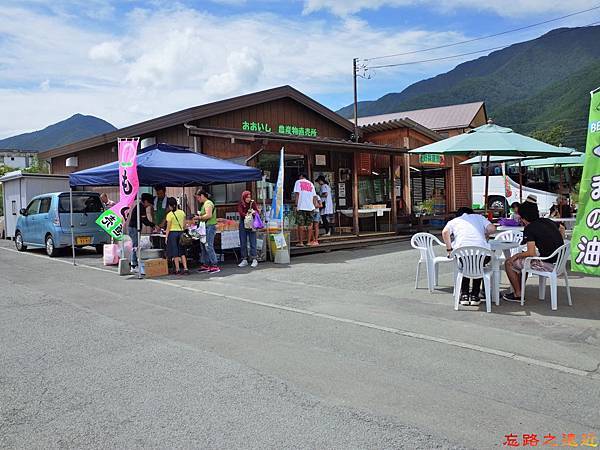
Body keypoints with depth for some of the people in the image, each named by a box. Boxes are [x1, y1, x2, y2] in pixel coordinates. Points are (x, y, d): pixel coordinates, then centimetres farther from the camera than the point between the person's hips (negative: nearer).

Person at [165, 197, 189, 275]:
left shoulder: (169, 214, -9)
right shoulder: (182, 212, 5)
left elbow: (168, 227, -9)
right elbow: (184, 225, 8)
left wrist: (166, 237, -3)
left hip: (173, 233, -4)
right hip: (181, 233, 4)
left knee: (175, 253, 2)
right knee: (182, 252, 9)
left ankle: (177, 270, 4)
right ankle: (185, 269, 2)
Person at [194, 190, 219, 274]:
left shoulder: (208, 203, -12)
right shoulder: (204, 204, 19)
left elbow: (209, 215, -24)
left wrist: (199, 218, -13)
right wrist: (199, 216, 11)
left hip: (210, 227, -11)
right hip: (206, 227, 11)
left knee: (209, 246, -10)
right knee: (203, 246, 12)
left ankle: (215, 266, -8)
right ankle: (205, 265, 19)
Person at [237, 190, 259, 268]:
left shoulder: (253, 203, 3)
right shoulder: (240, 204, 2)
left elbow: (257, 211, -4)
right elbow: (241, 213, -10)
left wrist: (254, 212, -25)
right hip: (243, 224, 1)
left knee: (252, 242, -4)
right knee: (243, 243, 4)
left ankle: (254, 260, 1)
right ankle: (244, 260, 11)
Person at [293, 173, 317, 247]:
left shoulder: (298, 182, 5)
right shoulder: (311, 184, 16)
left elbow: (297, 194, -5)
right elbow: (314, 196, 11)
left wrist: (296, 205, -6)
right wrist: (314, 205, 16)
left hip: (301, 207, -3)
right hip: (310, 207, 4)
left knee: (301, 225, -1)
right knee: (309, 225, 8)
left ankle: (301, 242, -2)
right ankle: (309, 241, 7)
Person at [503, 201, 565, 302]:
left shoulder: (529, 229, -15)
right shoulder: (548, 221, 9)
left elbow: (531, 253, -22)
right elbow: (562, 230, 30)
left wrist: (517, 255, -5)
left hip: (548, 265, -9)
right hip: (559, 261, 9)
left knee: (509, 263, 3)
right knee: (521, 260, 29)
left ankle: (518, 294, 11)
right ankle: (519, 290, 35)